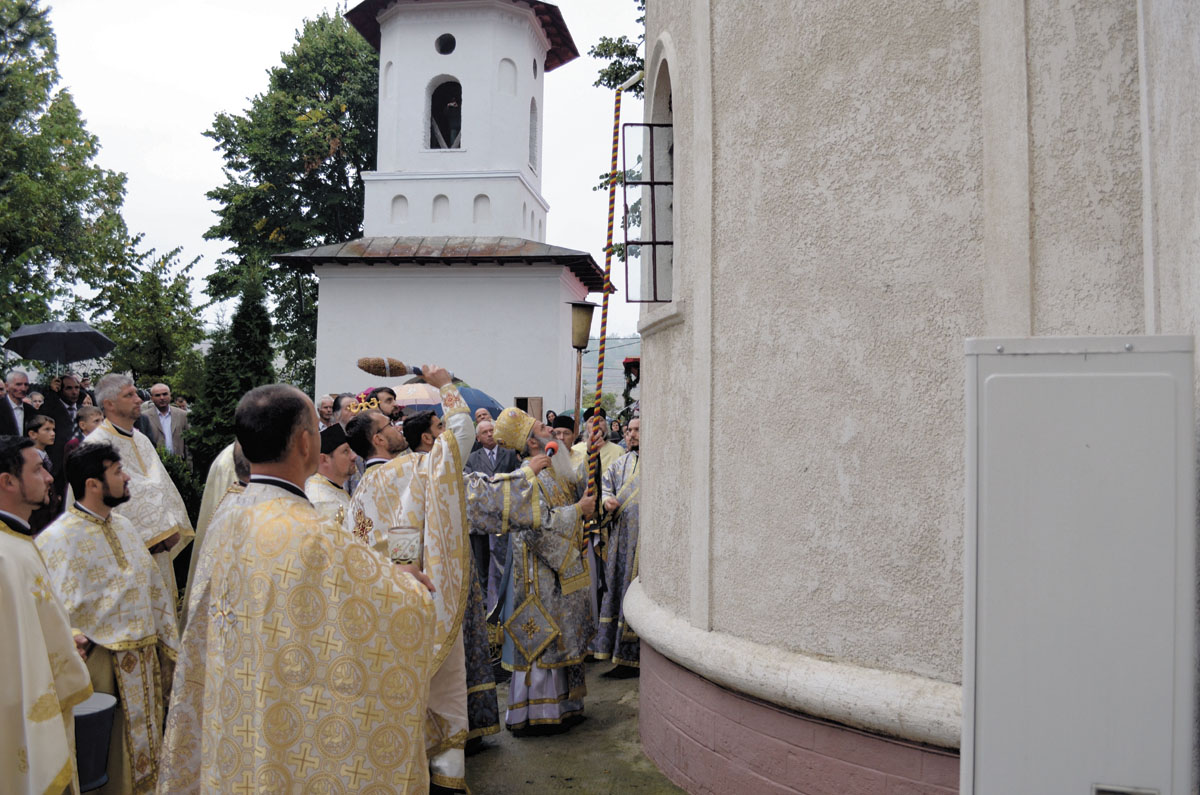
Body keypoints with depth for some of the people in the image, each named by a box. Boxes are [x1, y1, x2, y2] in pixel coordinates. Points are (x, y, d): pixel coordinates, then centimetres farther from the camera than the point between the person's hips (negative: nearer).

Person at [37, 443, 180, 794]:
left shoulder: (122, 525, 9)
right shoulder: (60, 538, -16)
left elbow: (153, 588, 13)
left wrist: (170, 646, 11)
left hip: (144, 659, 7)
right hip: (105, 668, -7)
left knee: (146, 744, 18)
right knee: (113, 763, 7)